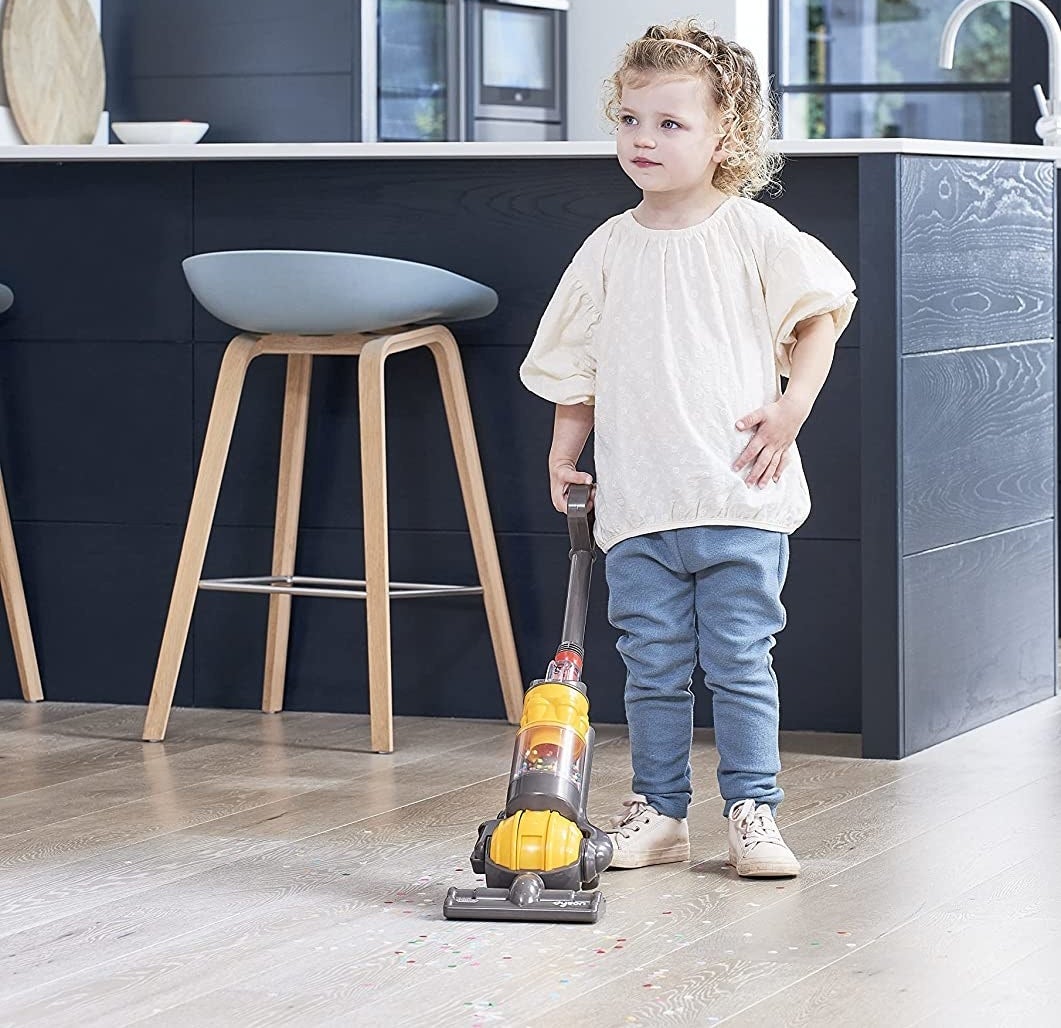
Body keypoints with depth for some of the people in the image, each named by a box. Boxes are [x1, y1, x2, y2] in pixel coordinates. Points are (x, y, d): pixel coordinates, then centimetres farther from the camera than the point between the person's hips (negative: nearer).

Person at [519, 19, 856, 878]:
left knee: (740, 661, 1)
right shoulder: (609, 249, 7)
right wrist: (564, 456, 11)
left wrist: (791, 406, -9)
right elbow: (578, 364, 15)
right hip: (638, 506, 3)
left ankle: (753, 809, 11)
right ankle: (658, 811, 17)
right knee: (653, 667, 8)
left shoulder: (754, 233, -2)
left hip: (740, 498, -3)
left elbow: (818, 317, 2)